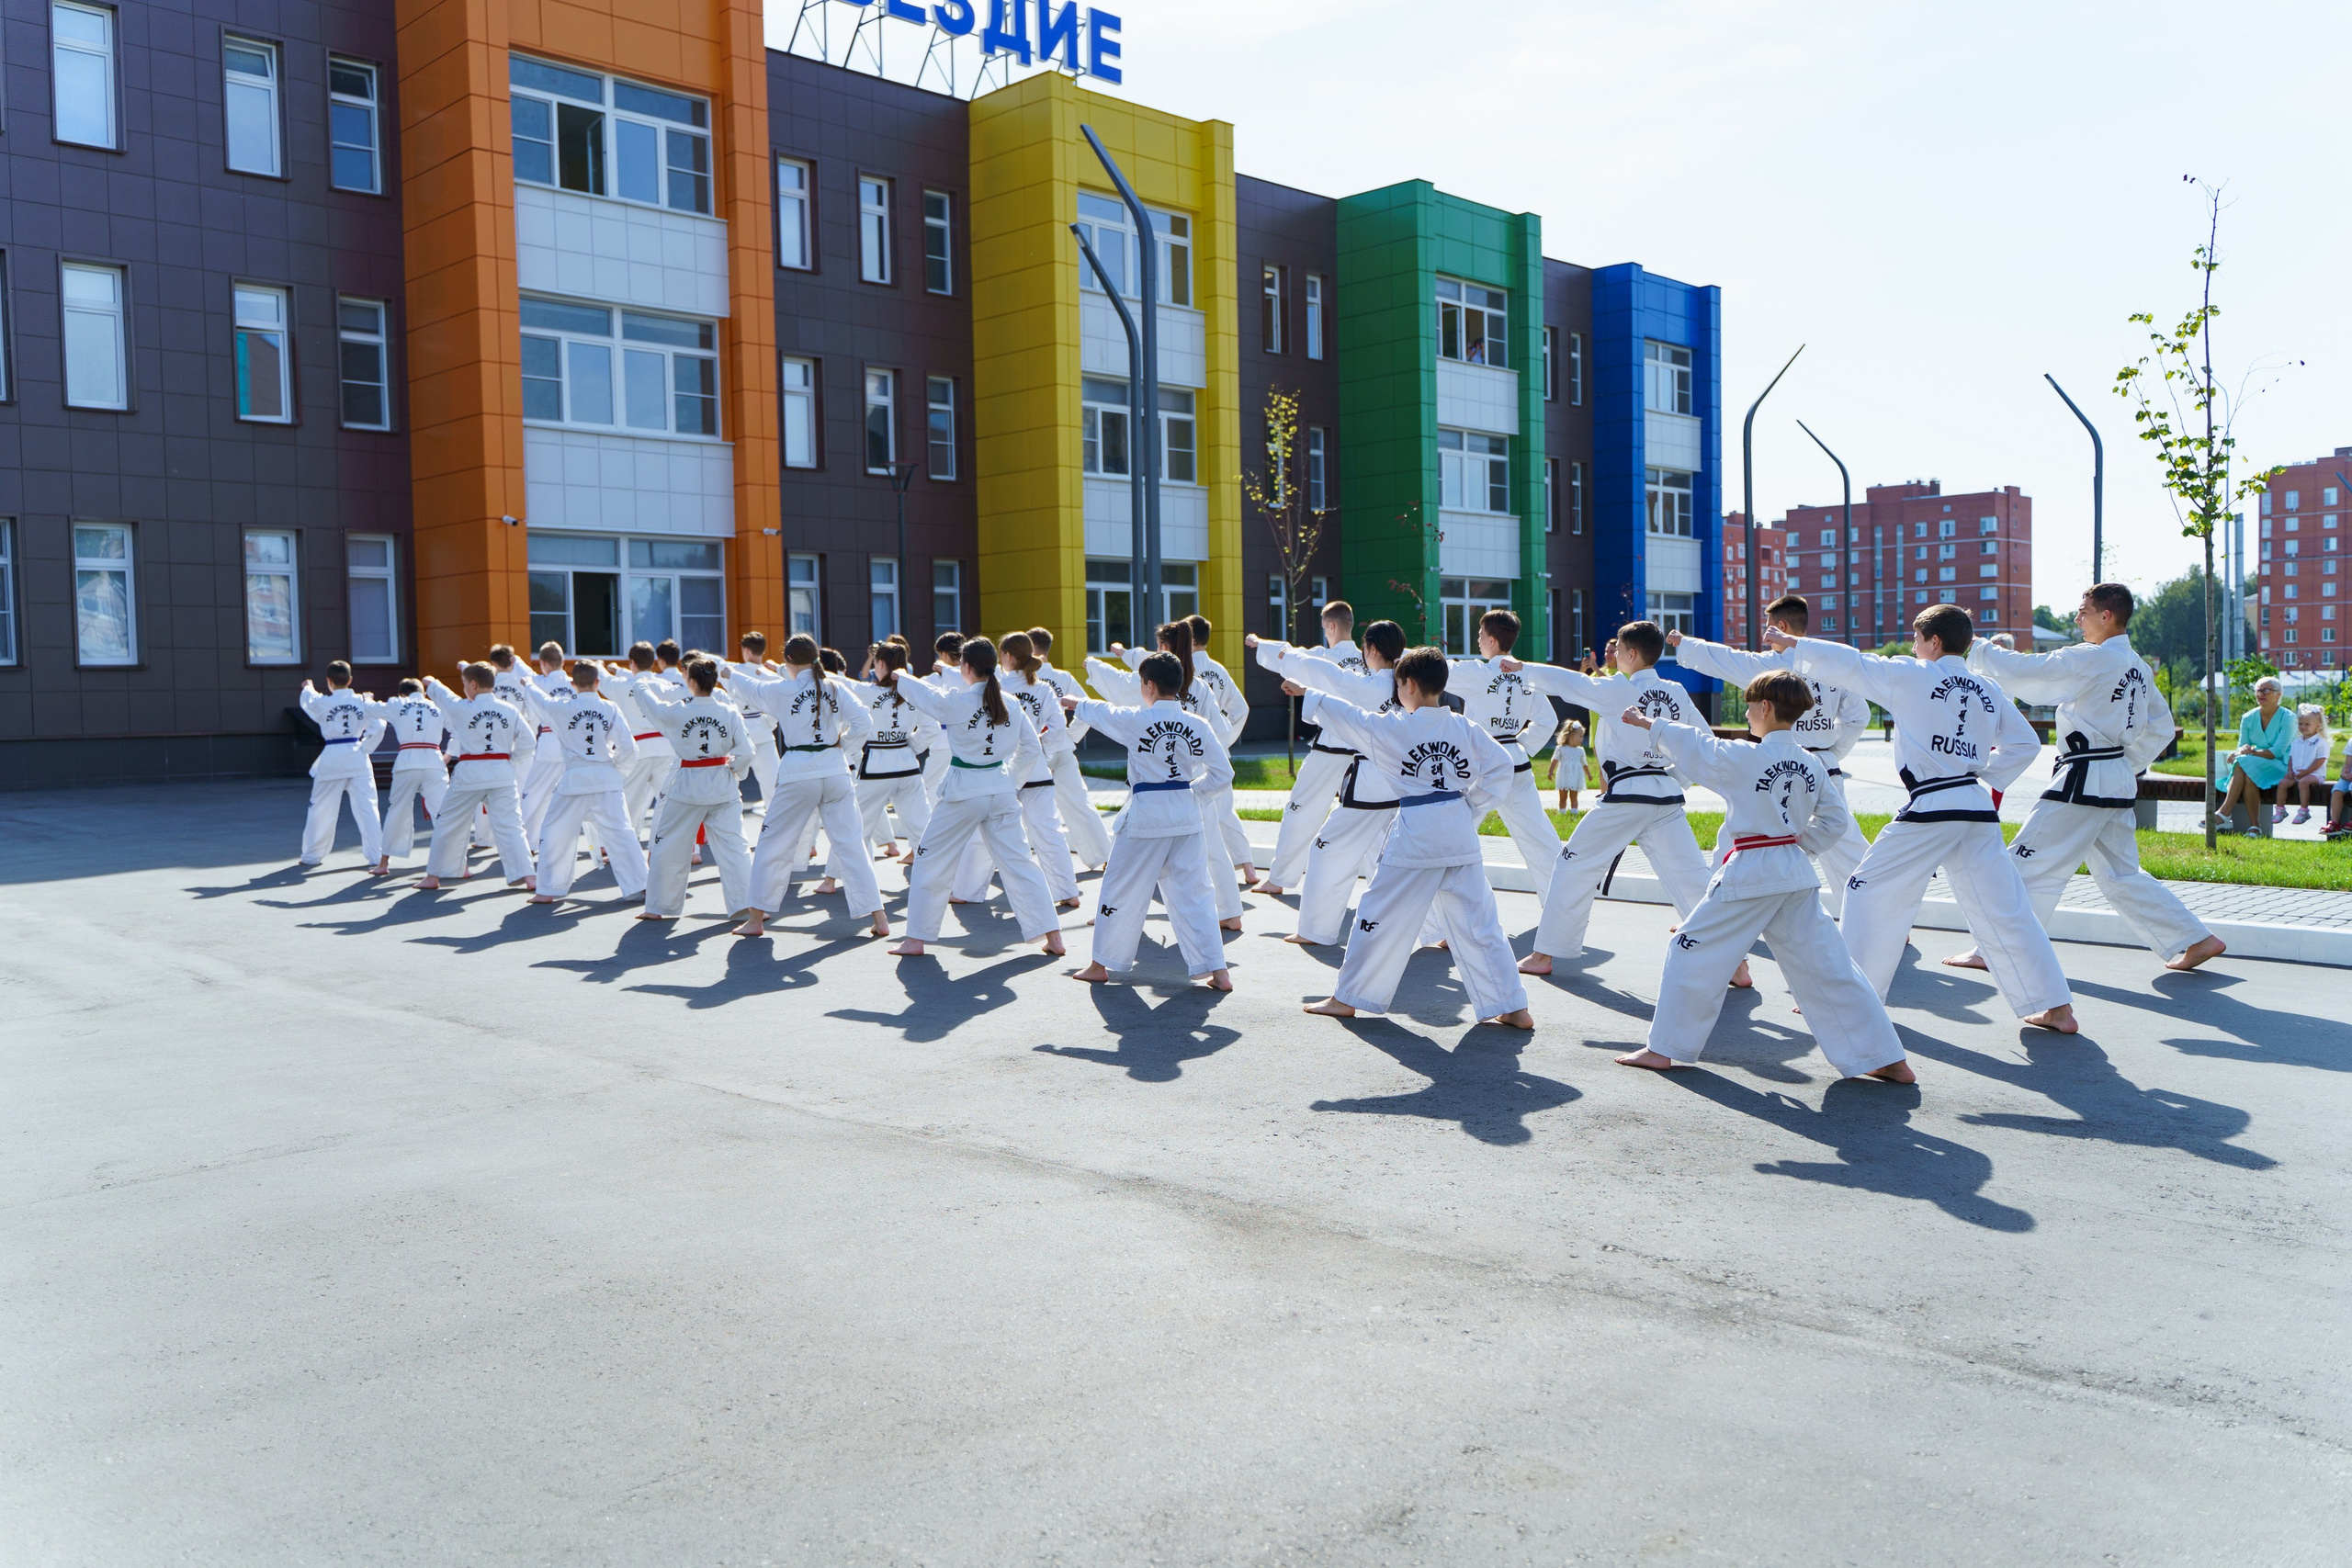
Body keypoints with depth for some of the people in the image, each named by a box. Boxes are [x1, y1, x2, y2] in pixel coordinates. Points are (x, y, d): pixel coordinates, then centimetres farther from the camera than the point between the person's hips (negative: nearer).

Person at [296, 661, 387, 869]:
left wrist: (308, 688, 40)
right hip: (358, 759, 1)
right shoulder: (363, 701, -3)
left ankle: (312, 855, 23)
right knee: (366, 808, 2)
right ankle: (376, 856, -1)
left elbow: (307, 701, 18)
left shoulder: (322, 702, -5)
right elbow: (378, 726, -8)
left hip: (331, 760, -1)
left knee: (321, 809, 12)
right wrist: (364, 748, 1)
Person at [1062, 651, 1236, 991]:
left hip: (1145, 816, -4)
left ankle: (1102, 964, 23)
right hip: (1187, 818, 4)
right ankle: (1218, 971, 3)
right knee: (1193, 893, 8)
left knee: (1120, 890, 11)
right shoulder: (1199, 726, -1)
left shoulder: (1137, 720, -10)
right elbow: (1223, 774, 3)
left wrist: (1076, 704, 31)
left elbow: (1100, 713, 10)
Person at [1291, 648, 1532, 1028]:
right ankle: (1513, 1007, 9)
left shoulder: (1392, 728, -7)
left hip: (1415, 836, -4)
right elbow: (1501, 768, 6)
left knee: (1381, 916, 7)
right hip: (1461, 836, 4)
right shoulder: (1464, 728, 4)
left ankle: (1347, 998, 17)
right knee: (1478, 922, 9)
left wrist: (1308, 696, 20)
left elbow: (1344, 715, 3)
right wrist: (1470, 810, 10)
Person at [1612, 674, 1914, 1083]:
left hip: (1749, 875, -7)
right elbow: (1835, 820, 12)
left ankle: (1665, 1048, 10)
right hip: (1798, 876, 7)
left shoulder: (1744, 758, -13)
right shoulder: (1812, 763, 6)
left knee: (1693, 953, 5)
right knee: (1825, 965, 11)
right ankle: (1887, 1060, 13)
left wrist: (1648, 724, 14)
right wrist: (1799, 845, 15)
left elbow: (1693, 748, -1)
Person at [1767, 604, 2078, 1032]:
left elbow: (1846, 663, 0)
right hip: (1979, 809, 6)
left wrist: (1789, 643, 10)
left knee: (1872, 892, 6)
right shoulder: (1988, 690, 13)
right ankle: (2057, 1008, 12)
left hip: (1930, 809, -6)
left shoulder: (1910, 676, -4)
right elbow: (2025, 743, 19)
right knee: (2003, 907, 11)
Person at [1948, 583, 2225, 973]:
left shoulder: (2090, 659, -15)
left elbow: (2023, 672, -15)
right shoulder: (2139, 668, 14)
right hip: (2119, 782, 9)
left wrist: (1975, 651, -4)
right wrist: (2126, 765, 21)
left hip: (2084, 781, -9)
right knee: (2120, 874, 18)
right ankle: (2195, 939, 19)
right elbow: (2161, 727, 21)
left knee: (2029, 865, -3)